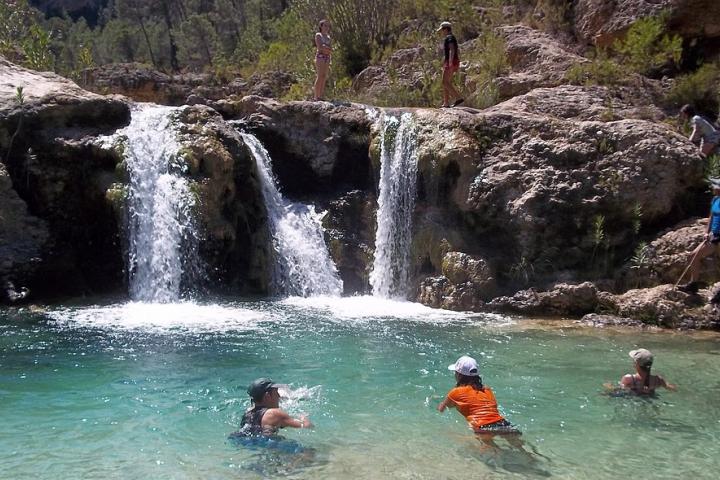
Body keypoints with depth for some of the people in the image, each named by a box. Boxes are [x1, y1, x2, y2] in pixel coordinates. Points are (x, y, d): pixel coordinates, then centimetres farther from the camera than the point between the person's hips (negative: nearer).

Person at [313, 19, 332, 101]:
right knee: (320, 76, -14)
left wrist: (325, 47, -8)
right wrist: (328, 49, -3)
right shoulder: (318, 35, 1)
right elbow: (319, 47, -13)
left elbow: (331, 49, 9)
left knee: (324, 77, 1)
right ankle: (316, 96, -15)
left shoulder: (328, 37, 19)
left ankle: (321, 96, 1)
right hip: (320, 57, -7)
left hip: (327, 58, 7)